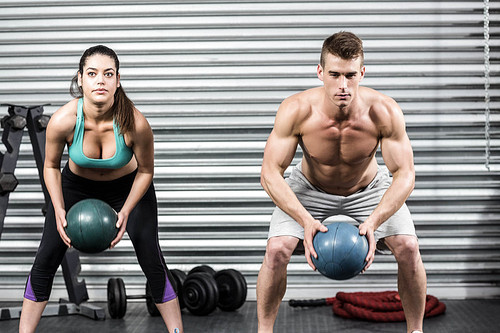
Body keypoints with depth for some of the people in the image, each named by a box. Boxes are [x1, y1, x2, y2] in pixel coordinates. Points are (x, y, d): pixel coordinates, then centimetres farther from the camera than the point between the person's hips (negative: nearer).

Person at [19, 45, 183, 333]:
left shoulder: (135, 123, -34)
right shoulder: (63, 120, -31)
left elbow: (145, 171, -15)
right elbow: (51, 166, -11)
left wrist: (126, 212, -25)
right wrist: (59, 211, -21)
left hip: (129, 186, -1)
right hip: (77, 185, 1)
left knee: (151, 258, -5)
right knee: (46, 258, 0)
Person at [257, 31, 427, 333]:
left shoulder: (384, 112, -31)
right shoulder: (296, 111, -32)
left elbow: (405, 175, -25)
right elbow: (270, 173, -27)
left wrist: (373, 221, -40)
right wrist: (306, 220, -40)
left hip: (369, 188, 1)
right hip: (309, 189, 0)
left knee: (408, 247, -19)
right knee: (277, 249, -22)